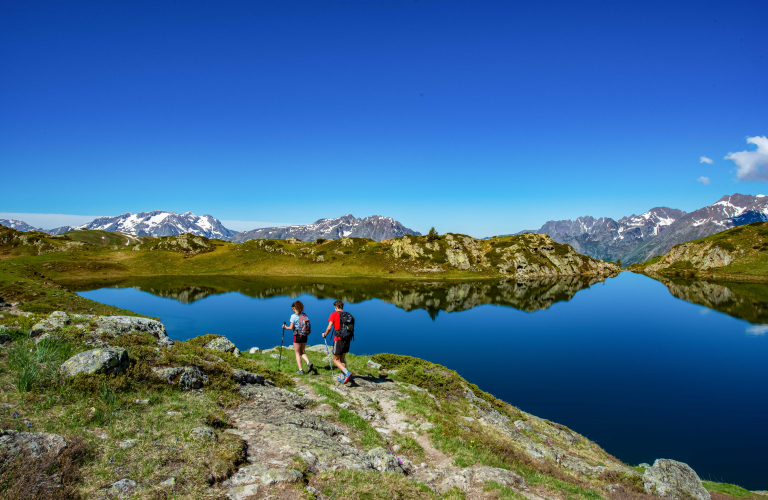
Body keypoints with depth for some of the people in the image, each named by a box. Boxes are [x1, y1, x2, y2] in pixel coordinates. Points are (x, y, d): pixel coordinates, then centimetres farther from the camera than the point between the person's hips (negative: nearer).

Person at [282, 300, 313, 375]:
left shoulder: (293, 316, -12)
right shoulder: (304, 315, 5)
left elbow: (291, 327, -12)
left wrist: (285, 327, 5)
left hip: (297, 336, -5)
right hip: (304, 336, 5)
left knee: (297, 353, 8)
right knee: (302, 352, 19)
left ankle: (300, 370, 7)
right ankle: (308, 362, -5)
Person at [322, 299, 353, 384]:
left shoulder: (334, 314, -4)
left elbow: (329, 327, -9)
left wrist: (325, 334, 8)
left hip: (338, 339, -6)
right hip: (347, 339, 6)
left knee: (336, 360, 5)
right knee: (343, 358, 20)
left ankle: (347, 373, -15)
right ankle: (342, 377, 21)